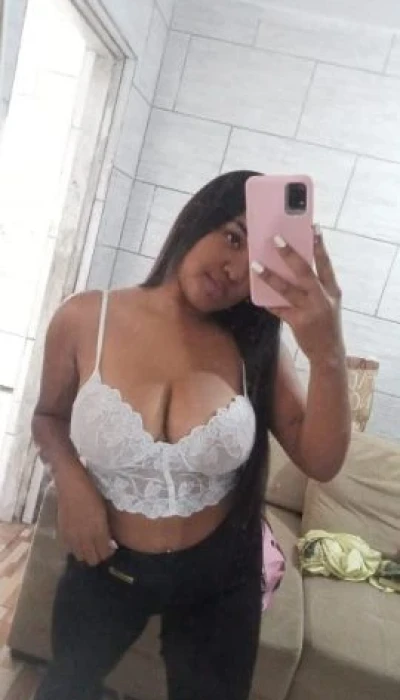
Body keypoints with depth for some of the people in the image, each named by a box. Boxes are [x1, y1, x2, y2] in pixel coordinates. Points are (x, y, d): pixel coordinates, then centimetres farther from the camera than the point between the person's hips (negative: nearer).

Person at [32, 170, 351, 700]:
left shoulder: (255, 346, -14)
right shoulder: (85, 319, -17)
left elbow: (320, 462, -20)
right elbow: (49, 417, 0)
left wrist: (327, 353, -34)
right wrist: (70, 480, -19)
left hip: (220, 574, 2)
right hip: (105, 564, -1)